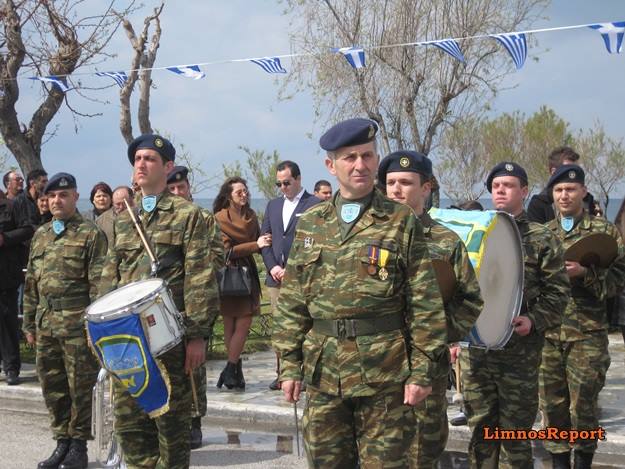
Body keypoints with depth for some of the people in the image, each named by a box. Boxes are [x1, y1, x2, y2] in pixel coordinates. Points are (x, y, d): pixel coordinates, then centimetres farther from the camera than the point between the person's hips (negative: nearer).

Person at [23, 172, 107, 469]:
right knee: (52, 387, 10)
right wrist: (29, 322, 15)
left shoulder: (91, 234, -4)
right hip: (46, 323, 6)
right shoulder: (40, 235, 15)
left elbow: (99, 285, -8)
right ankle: (62, 442, 22)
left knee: (80, 387, 1)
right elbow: (31, 283, 18)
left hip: (77, 323, -6)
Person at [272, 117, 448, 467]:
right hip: (323, 373, 4)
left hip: (384, 374, -3)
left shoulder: (403, 222, -1)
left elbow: (426, 304, -4)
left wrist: (423, 371, -9)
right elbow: (292, 303, 10)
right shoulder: (310, 224, 9)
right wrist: (290, 365, 5)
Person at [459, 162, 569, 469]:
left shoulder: (542, 239, 3)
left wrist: (534, 320, -16)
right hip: (474, 345, 3)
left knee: (514, 428, 3)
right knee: (480, 426, 10)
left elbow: (557, 291, -1)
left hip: (519, 348, -3)